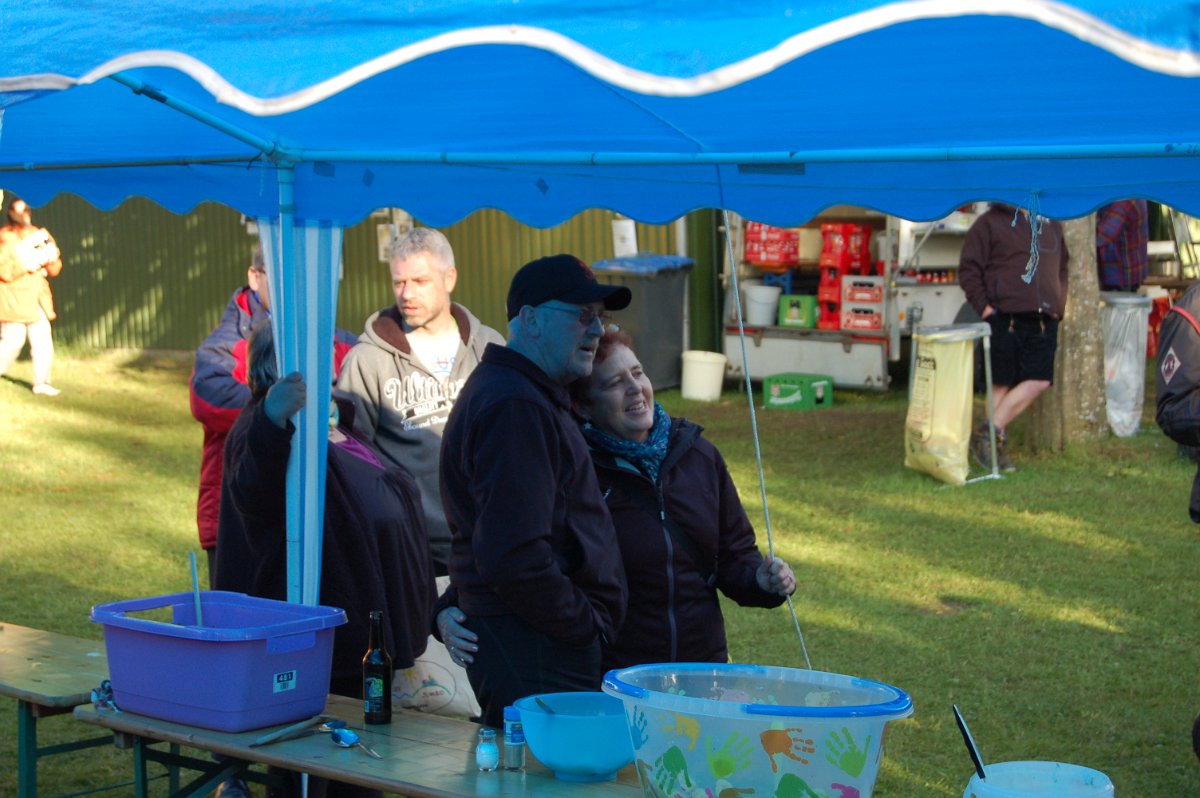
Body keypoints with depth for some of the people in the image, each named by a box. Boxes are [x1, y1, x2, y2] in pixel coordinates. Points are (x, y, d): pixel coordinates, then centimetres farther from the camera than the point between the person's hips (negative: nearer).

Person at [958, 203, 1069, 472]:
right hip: (1005, 317, -5)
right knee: (1002, 383, 0)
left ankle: (992, 433, 0)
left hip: (1043, 320, 5)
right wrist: (983, 306, -9)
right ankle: (995, 441, 8)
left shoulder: (1051, 225, 19)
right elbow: (968, 268, 0)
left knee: (1040, 380, -7)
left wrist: (1059, 306, 13)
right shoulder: (991, 222, 3)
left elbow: (1062, 269, 28)